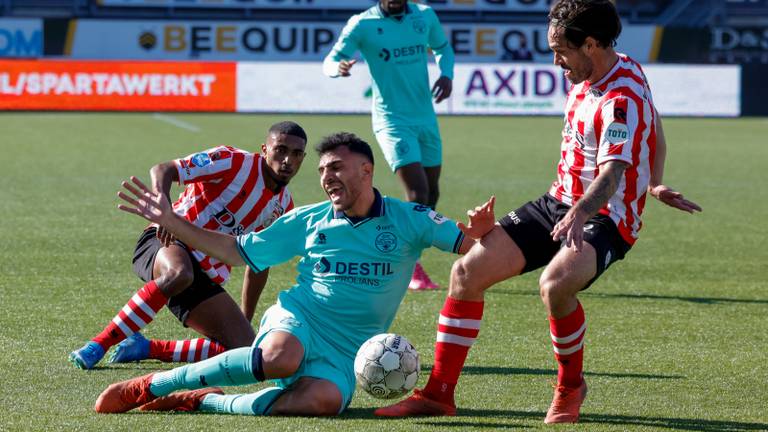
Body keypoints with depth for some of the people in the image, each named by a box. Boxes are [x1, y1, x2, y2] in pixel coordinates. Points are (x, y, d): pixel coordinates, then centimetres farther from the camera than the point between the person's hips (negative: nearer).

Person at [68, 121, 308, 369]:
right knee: (179, 273, -44)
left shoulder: (283, 206, 12)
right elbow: (162, 170, -16)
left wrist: (245, 321, 22)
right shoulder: (234, 162, -8)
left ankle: (146, 348, -2)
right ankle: (97, 346, -34)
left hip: (206, 278, 6)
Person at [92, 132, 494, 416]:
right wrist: (171, 222, 8)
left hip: (346, 351, 0)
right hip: (298, 321, 0)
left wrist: (479, 231, -28)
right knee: (280, 357, -39)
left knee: (323, 400, -37)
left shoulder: (407, 219, 2)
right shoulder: (307, 222, 7)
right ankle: (152, 385, -26)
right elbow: (238, 251, 14)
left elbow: (466, 243, -2)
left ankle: (204, 401, -20)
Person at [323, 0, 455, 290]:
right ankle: (412, 270, -3)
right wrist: (339, 67, -32)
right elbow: (330, 62, -7)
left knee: (431, 195, 12)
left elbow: (442, 47, 21)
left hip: (426, 119, 6)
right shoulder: (363, 24, -9)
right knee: (418, 194, -16)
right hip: (392, 121, -6)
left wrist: (446, 74, 0)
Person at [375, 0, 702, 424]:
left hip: (605, 218, -9)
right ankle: (438, 392, 6)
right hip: (560, 202, 9)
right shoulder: (598, 74, 5)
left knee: (555, 284, -38)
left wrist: (580, 214, -55)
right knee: (467, 270, -2)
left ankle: (570, 386, -9)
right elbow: (655, 133, 22)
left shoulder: (622, 100, -23)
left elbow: (612, 171, -38)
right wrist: (653, 184, 32)